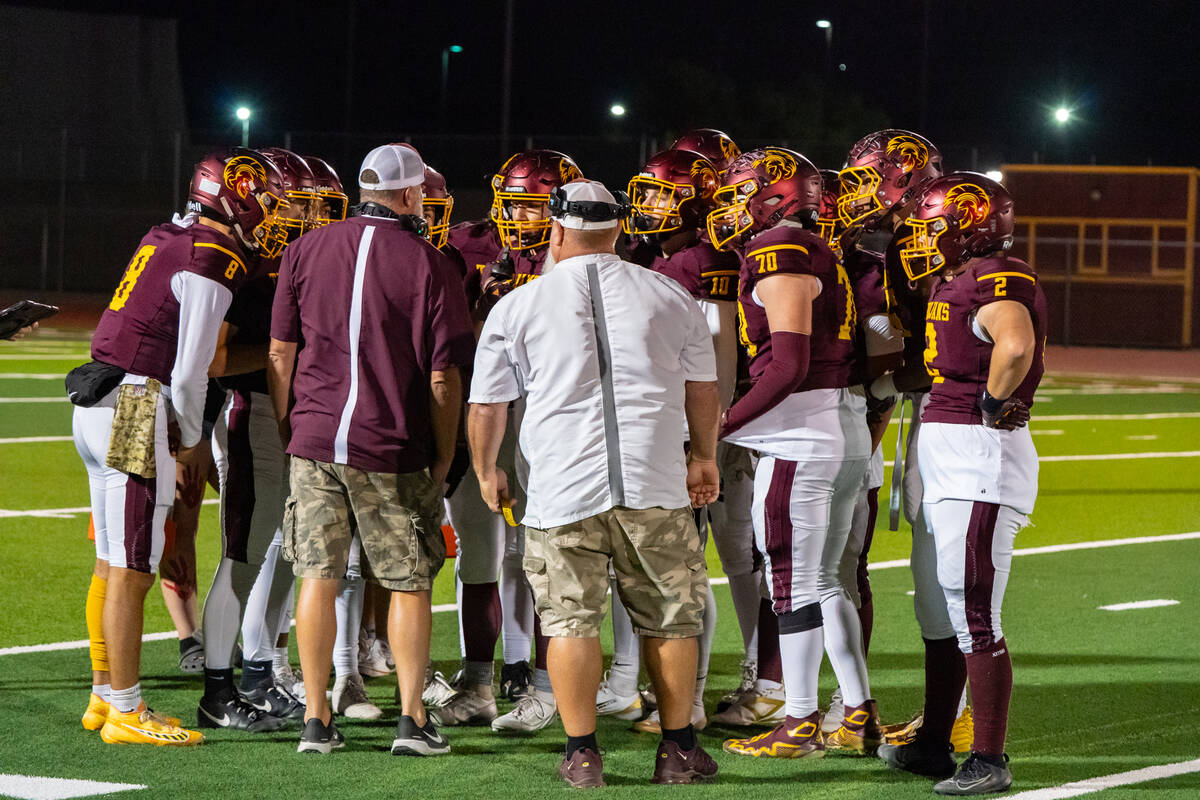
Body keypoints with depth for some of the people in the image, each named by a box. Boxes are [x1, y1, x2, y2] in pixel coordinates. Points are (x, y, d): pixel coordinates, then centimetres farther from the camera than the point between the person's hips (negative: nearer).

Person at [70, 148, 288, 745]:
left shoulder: (166, 240, 12)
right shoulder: (210, 267, -14)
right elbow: (189, 373, -13)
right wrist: (190, 437, 1)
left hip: (98, 406, 9)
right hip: (137, 413, -9)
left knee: (112, 563, 16)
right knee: (132, 570, -5)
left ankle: (104, 695, 23)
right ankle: (125, 713, -3)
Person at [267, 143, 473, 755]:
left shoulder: (306, 250, 4)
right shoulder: (427, 264, -6)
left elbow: (280, 353, 7)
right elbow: (443, 377, -5)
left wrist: (287, 429, 16)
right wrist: (443, 456, 6)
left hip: (314, 436, 3)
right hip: (392, 448, -3)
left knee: (318, 578, 7)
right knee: (408, 584, 8)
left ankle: (316, 720, 8)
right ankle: (412, 720, 6)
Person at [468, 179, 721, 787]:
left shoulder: (517, 307, 4)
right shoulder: (670, 297, 9)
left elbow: (486, 406, 10)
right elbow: (703, 388, 22)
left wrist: (486, 471, 28)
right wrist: (704, 456, 38)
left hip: (562, 487, -1)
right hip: (655, 485, 1)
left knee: (571, 620, 5)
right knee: (668, 618, 9)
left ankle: (581, 753, 5)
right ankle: (678, 750, 14)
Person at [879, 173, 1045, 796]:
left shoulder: (996, 283, -16)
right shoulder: (952, 284, 14)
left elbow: (1016, 345, -35)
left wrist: (992, 406, -23)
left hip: (982, 457, -11)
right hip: (948, 461, 11)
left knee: (975, 616, -8)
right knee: (944, 609, 17)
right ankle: (932, 744, 26)